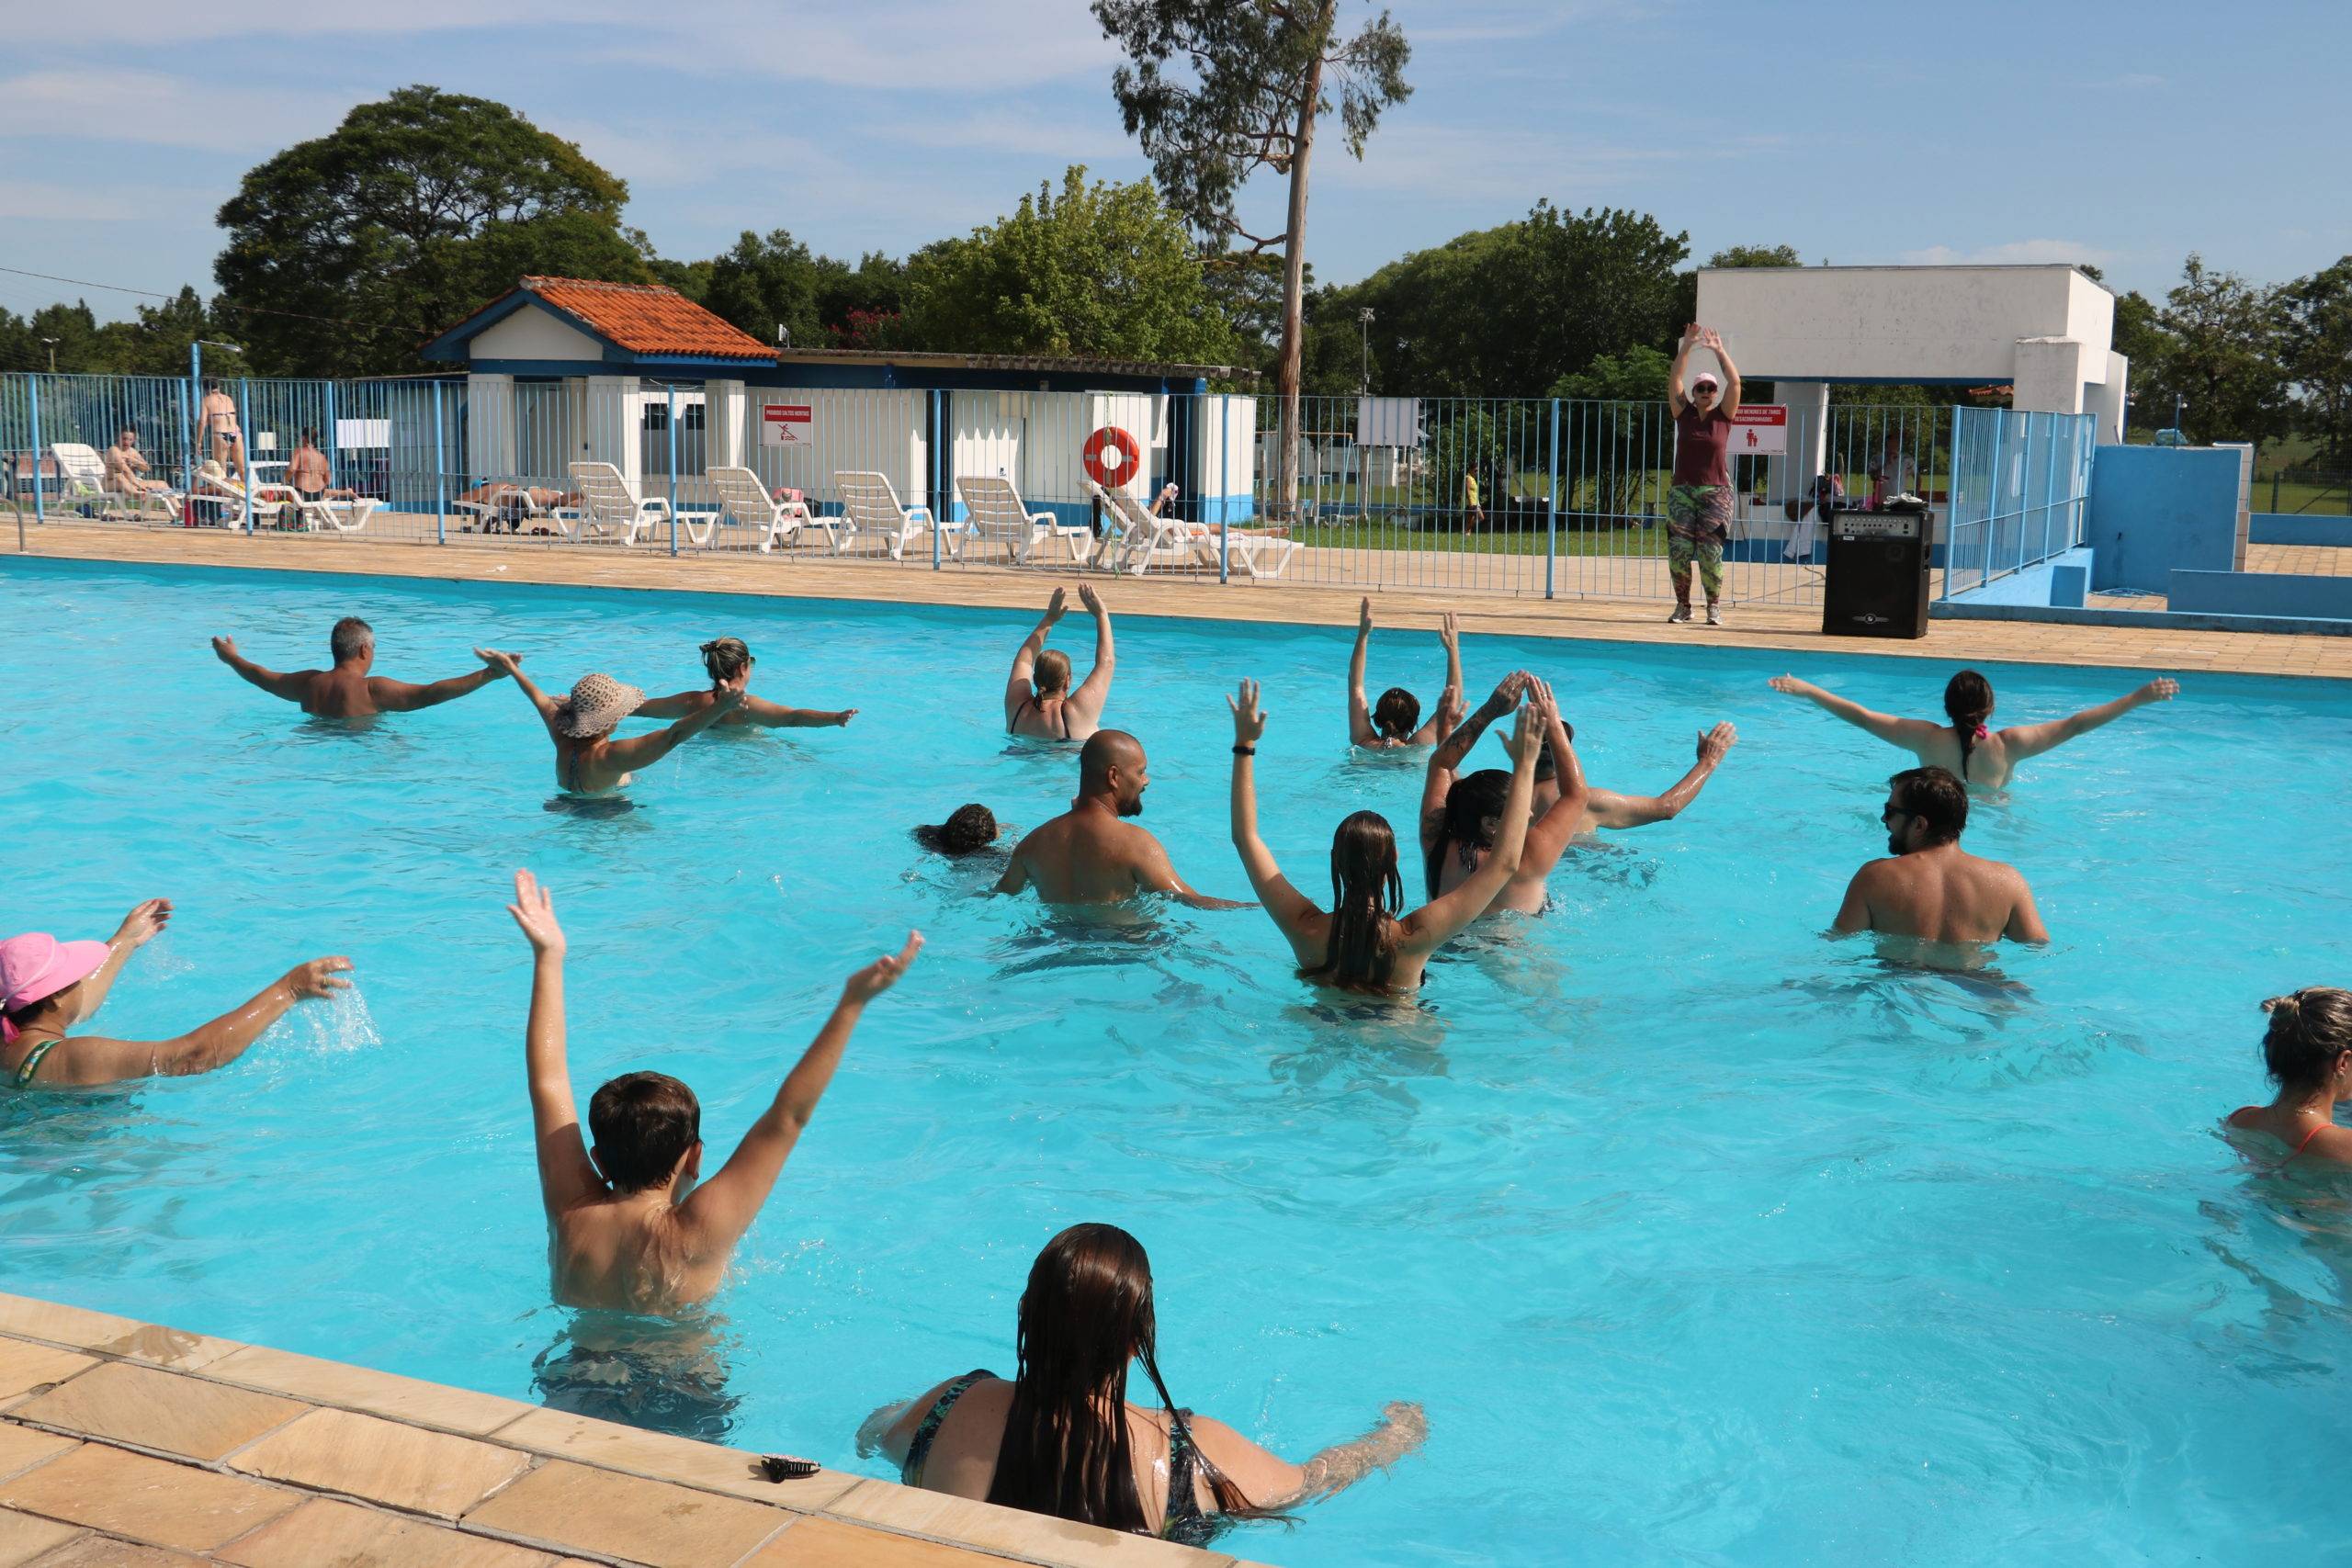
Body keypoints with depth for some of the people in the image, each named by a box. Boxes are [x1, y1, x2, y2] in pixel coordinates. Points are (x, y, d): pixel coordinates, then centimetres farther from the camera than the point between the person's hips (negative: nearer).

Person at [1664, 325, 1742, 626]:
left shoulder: (1723, 415, 5)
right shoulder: (1684, 414, 7)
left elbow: (1734, 382, -5)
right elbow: (1673, 380, -1)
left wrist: (1719, 351, -6)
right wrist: (1686, 347, -7)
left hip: (1716, 492, -1)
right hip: (1682, 490, 1)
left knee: (1710, 552, -8)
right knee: (1678, 550, -5)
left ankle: (1714, 606, 2)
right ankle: (1683, 605, 7)